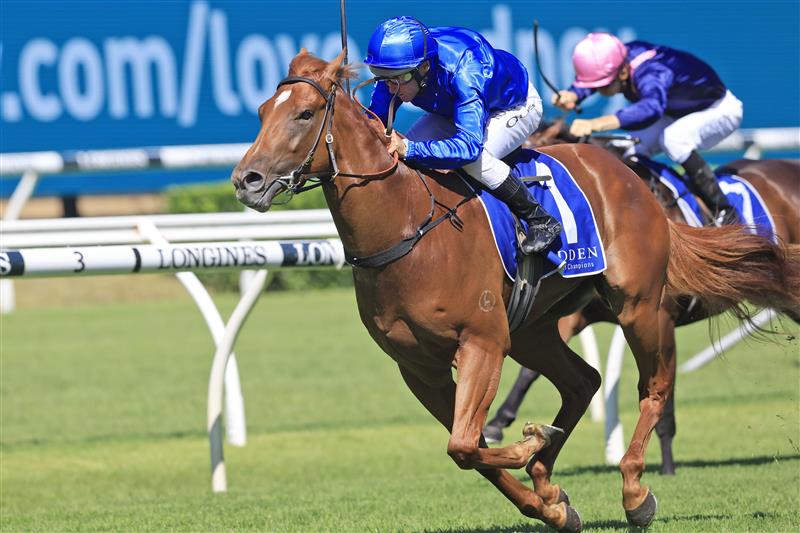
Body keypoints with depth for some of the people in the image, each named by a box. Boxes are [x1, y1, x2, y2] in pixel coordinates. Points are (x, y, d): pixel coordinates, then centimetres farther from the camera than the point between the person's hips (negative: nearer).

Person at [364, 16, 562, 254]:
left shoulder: (463, 72, -46)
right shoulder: (398, 68, -27)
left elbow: (468, 146, -53)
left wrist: (408, 149, -61)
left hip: (516, 105, -7)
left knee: (474, 158, -34)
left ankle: (541, 221, -16)